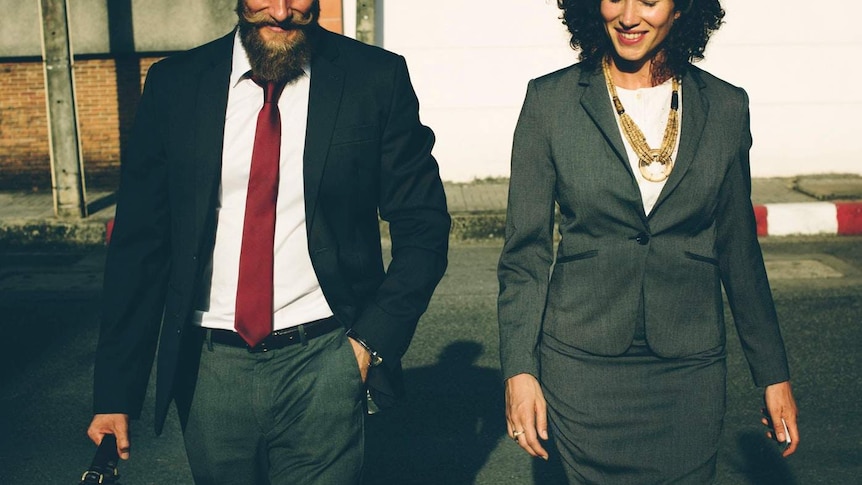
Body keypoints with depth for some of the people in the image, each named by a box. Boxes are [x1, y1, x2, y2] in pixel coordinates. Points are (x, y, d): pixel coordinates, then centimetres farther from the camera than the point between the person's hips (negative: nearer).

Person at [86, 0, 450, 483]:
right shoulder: (174, 84, 0)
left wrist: (372, 340, -8)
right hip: (210, 369, 2)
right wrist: (116, 391, 1)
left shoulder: (377, 78, -5)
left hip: (324, 368, -2)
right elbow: (139, 242, 2)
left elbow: (423, 229, 0)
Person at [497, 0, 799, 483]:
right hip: (583, 365, -1)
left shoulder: (725, 106, 1)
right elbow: (526, 249, -2)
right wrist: (519, 369, -7)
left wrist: (774, 372, 10)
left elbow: (739, 249, 8)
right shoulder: (550, 99, -4)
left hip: (690, 369, 2)